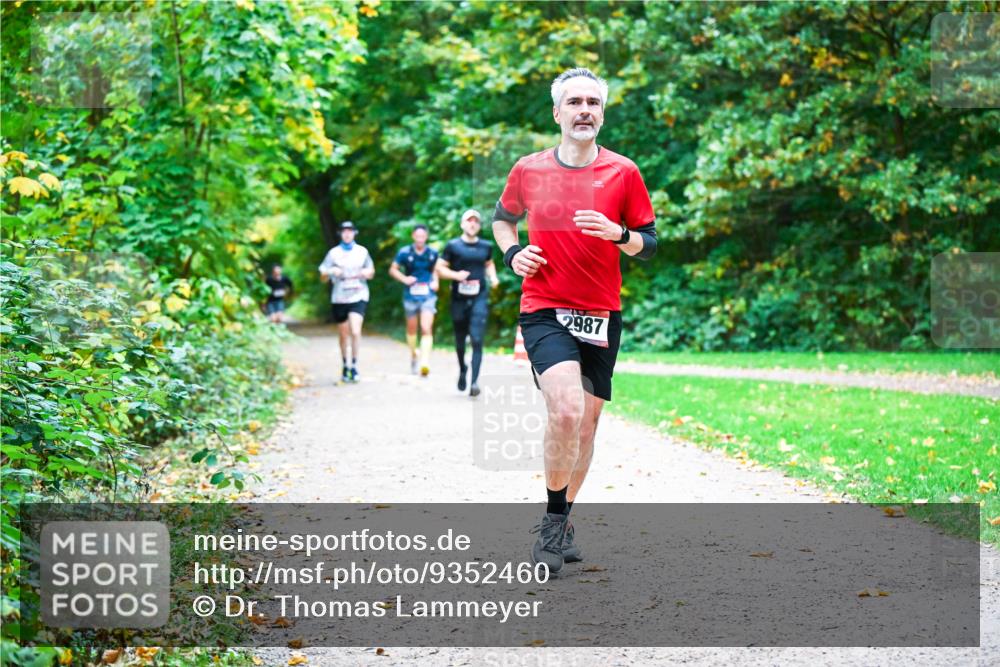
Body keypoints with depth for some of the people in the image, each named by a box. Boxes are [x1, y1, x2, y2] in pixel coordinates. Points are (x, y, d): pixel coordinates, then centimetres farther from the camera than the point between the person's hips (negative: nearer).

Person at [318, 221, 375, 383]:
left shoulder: (362, 251, 7)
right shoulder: (334, 253, 4)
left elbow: (371, 272, 17)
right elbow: (323, 278, 4)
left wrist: (368, 273, -6)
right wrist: (330, 272, -17)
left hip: (358, 297, -1)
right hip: (339, 298, 1)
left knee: (355, 332, -17)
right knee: (344, 335, 10)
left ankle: (354, 366, -9)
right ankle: (345, 366, 26)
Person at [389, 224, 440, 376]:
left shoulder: (432, 253, 2)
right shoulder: (404, 253, -3)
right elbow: (393, 269, 6)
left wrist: (435, 281, 1)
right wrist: (404, 278, -10)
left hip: (428, 296, 0)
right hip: (411, 295, 1)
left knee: (426, 329, -15)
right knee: (412, 329, 14)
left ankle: (425, 363, -22)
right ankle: (413, 356, 39)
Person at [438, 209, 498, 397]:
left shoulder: (486, 246, 8)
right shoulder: (453, 246, 0)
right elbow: (440, 268, 2)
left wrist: (493, 277, 7)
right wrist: (455, 275, -15)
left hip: (480, 298, 0)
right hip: (459, 298, 0)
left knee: (477, 339, -13)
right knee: (460, 340, 11)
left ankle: (474, 381, -16)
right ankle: (462, 369, 40)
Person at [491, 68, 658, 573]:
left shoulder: (623, 173, 0)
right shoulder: (528, 170, 2)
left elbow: (649, 244, 5)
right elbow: (503, 217, 21)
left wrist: (618, 234, -16)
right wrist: (512, 253, 2)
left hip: (602, 314, 2)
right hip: (544, 310, -2)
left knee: (586, 422, 9)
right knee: (566, 410, -24)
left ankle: (561, 523, 27)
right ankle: (553, 518, -7)